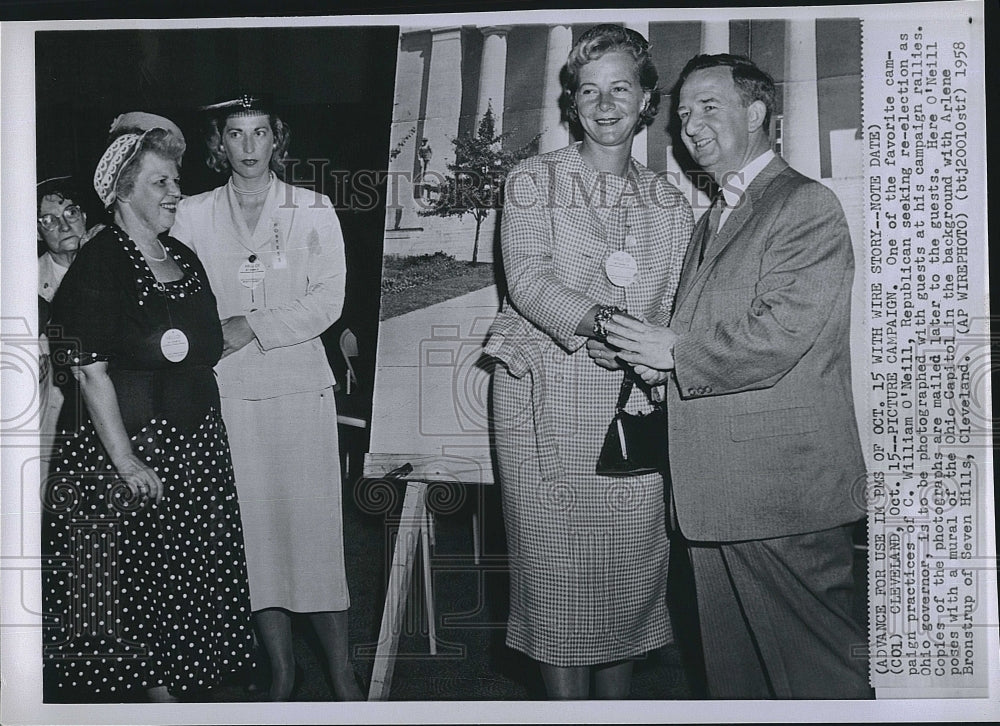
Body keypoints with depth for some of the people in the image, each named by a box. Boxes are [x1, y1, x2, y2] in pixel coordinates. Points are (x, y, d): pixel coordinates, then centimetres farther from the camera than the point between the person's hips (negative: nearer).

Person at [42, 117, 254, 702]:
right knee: (118, 583, 0)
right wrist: (125, 459, -19)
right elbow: (91, 370, -16)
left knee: (183, 577, 11)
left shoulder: (184, 258, 13)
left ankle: (166, 688, 24)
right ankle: (108, 699, 14)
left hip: (195, 444, 7)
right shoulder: (98, 265, -10)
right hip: (129, 441, -7)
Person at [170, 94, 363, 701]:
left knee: (315, 522, -4)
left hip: (300, 384, -1)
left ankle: (342, 674, 5)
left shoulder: (314, 210, 6)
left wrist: (253, 326, -12)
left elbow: (328, 301, -4)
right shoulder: (192, 217, 10)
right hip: (225, 390, 2)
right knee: (254, 526, 2)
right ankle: (281, 668, 15)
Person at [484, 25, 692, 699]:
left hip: (637, 402, 3)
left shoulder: (670, 204, 14)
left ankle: (618, 699, 20)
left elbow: (675, 312, 13)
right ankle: (566, 703, 13)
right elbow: (527, 279, -10)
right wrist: (603, 325, -27)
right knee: (556, 563, -1)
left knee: (632, 562, 4)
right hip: (547, 398, -2)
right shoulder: (533, 180, 5)